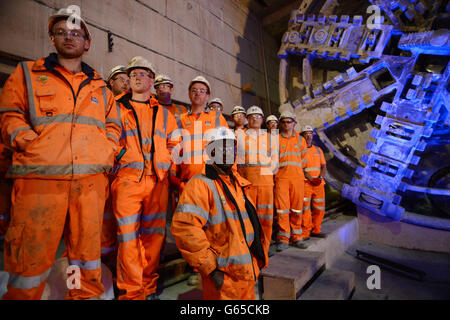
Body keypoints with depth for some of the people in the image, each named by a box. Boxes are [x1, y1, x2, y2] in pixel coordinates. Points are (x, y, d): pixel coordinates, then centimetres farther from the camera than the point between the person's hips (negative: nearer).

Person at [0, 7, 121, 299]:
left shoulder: (99, 85, 20)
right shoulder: (27, 74, 14)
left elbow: (113, 125, 21)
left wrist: (108, 152, 6)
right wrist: (28, 142, -9)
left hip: (91, 180, 3)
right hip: (40, 178, -2)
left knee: (88, 249, 9)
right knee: (32, 253, -1)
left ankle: (88, 295, 25)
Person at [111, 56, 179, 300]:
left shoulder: (163, 113, 18)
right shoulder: (117, 108, 11)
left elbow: (174, 145, 19)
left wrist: (166, 166, 8)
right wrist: (116, 160, -2)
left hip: (158, 181, 3)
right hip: (127, 179, -2)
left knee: (154, 235, 6)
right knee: (128, 236, -5)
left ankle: (149, 287, 21)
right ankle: (131, 292, 9)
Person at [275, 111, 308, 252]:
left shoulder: (300, 139, 15)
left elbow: (303, 159, 21)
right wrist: (276, 172, 6)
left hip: (297, 177, 2)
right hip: (281, 177, -2)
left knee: (297, 208, 4)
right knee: (282, 208, -6)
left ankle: (296, 237, 15)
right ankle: (283, 239, 3)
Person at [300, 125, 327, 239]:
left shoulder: (318, 150, 15)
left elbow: (324, 166, 12)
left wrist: (320, 177, -6)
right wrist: (311, 179, -16)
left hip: (319, 183, 5)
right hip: (305, 183, -5)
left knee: (320, 208, 8)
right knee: (305, 208, -7)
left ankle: (315, 230, 21)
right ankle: (305, 233, 2)